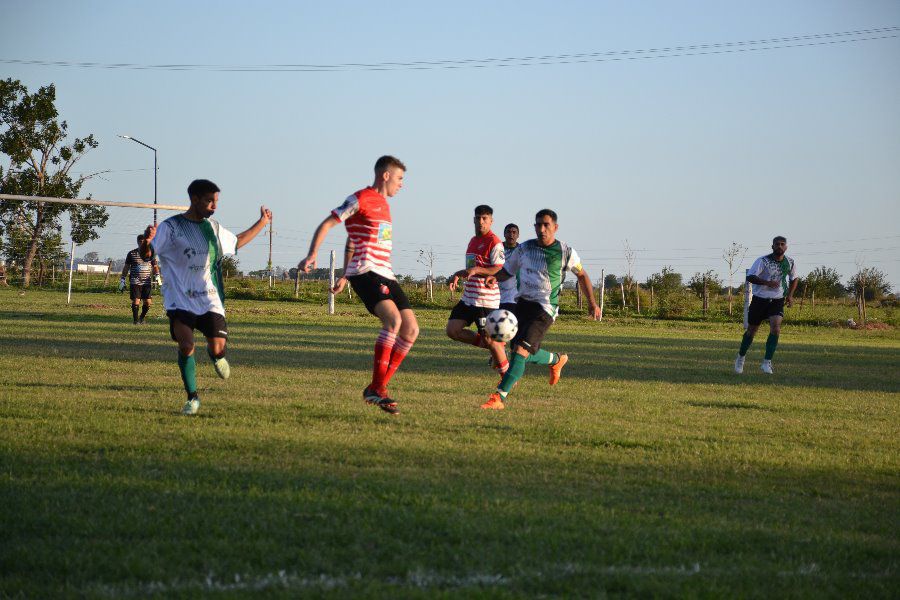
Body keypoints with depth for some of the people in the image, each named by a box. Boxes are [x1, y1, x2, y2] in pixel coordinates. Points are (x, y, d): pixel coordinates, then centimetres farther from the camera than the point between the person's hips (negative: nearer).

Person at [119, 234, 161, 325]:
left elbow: (155, 266, 15)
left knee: (148, 302, 0)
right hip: (135, 282, -2)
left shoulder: (151, 253, 9)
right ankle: (136, 320, 5)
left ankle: (142, 318, 24)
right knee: (136, 301, -8)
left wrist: (157, 276, -2)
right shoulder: (132, 254, 5)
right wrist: (122, 280, 7)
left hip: (146, 282, 2)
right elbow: (126, 267, 11)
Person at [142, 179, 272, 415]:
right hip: (179, 300, -4)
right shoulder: (171, 227, -5)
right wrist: (146, 240, -37)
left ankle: (215, 355, 30)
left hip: (209, 299, 4)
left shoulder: (213, 227, 11)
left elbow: (236, 242, 32)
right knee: (186, 346, -21)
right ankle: (192, 398, -4)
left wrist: (262, 223, 35)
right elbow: (146, 253, -14)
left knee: (218, 348, -10)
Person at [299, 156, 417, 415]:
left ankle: (379, 387, 6)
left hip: (385, 275, 9)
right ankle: (376, 388, -22)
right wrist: (312, 255, -20)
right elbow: (326, 225, -6)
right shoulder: (360, 199, -4)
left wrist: (344, 276, 32)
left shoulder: (383, 204, 23)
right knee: (393, 319, -27)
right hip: (365, 272, -9)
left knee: (411, 329, 2)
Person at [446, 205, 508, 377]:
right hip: (468, 297, 9)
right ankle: (491, 347, 14)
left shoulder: (494, 243, -11)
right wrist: (458, 276, 13)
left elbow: (499, 270, -19)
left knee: (489, 338, -5)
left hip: (486, 299, -9)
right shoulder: (473, 240, 17)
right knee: (452, 330, 1)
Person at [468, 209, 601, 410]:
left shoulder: (565, 252, -3)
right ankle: (557, 360, 45)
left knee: (521, 350, -20)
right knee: (528, 355, 11)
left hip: (545, 308, -5)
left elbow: (582, 275, 12)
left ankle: (498, 398, -24)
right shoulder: (524, 248, 6)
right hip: (523, 303, 5)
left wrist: (592, 303, 13)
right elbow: (506, 272, 14)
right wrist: (487, 273, -8)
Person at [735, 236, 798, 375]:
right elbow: (750, 277, -20)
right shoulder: (763, 261, -13)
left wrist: (790, 295, 5)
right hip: (760, 299, -2)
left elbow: (794, 278, 20)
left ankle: (767, 363, -16)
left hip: (777, 301, 2)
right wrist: (767, 282, -33)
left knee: (776, 327, -20)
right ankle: (741, 358, 32)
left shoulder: (790, 262, 1)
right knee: (752, 330, 8)